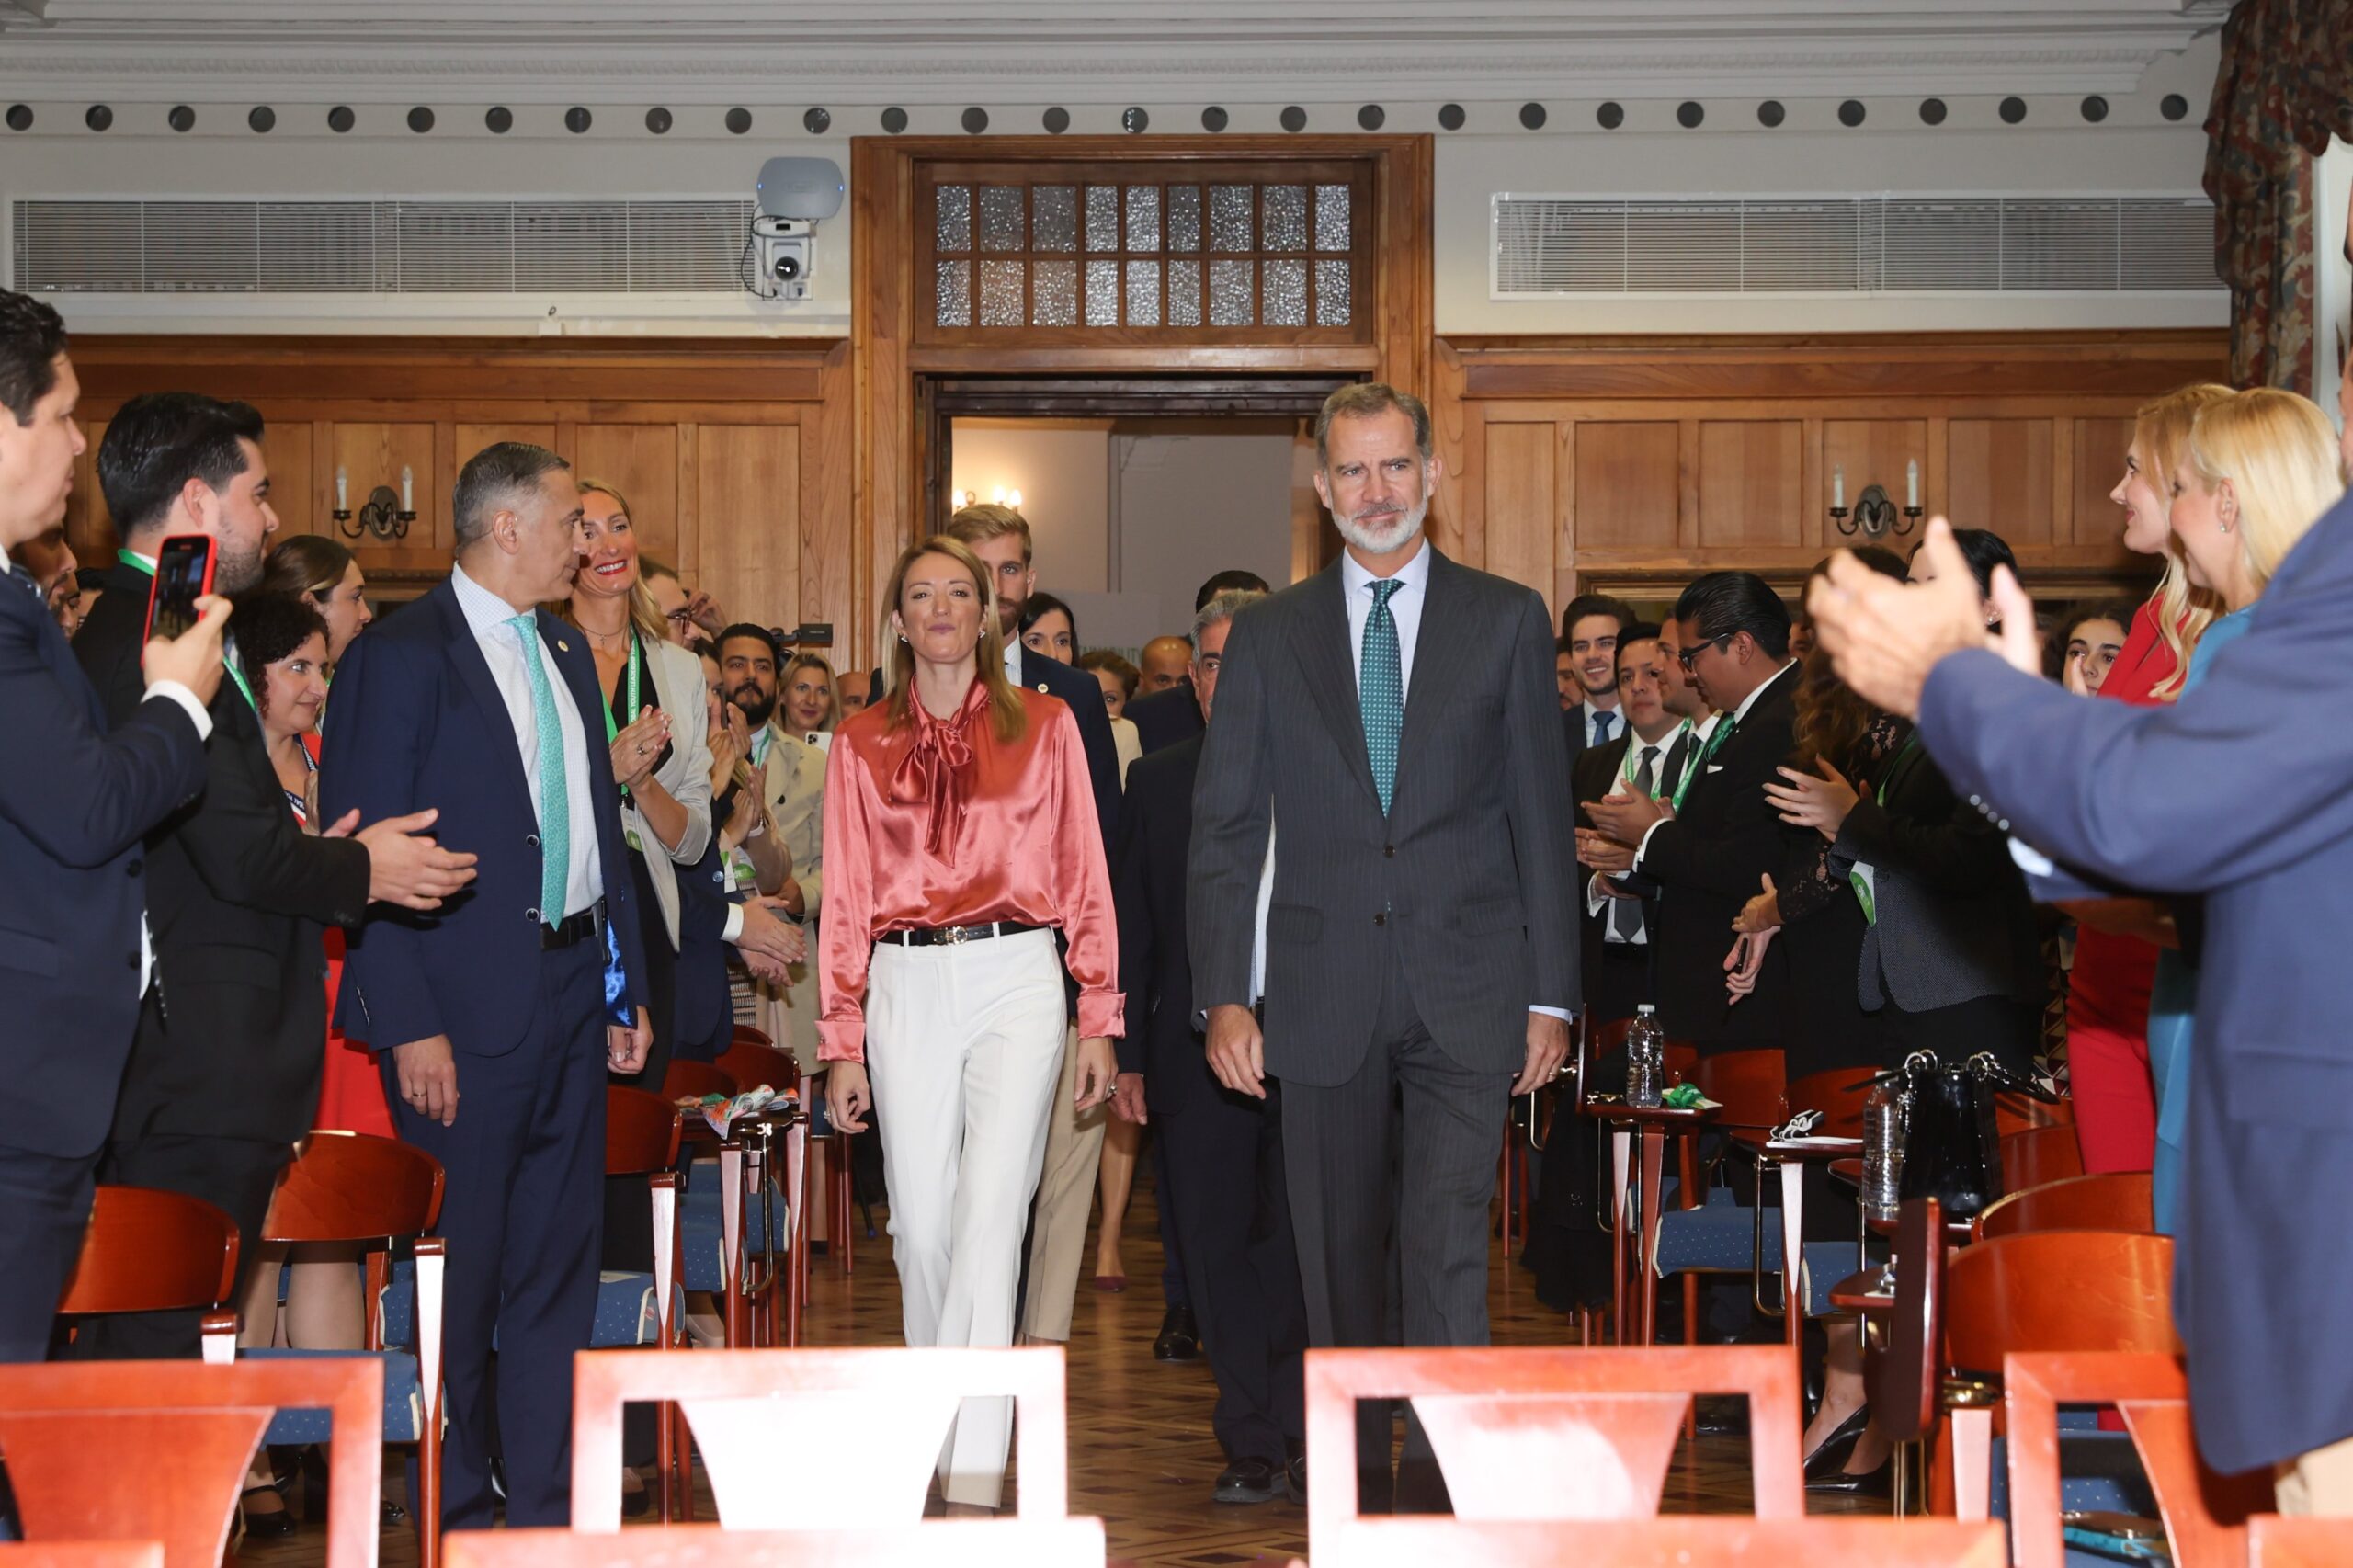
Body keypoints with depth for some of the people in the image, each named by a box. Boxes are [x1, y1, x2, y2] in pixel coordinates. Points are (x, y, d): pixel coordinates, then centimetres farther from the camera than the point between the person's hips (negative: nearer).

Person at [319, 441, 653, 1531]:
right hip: (468, 1008, -7)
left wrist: (626, 984, 14)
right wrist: (408, 1026, -18)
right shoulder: (400, 657, -10)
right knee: (460, 1268, 2)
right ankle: (451, 1513, 16)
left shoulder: (567, 653, 14)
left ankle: (546, 1504, 21)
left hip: (572, 992, 7)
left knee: (558, 1265, 12)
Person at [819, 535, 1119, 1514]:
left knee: (990, 1213, -13)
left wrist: (1099, 1019, 1)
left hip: (1017, 976, -2)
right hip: (906, 988, 2)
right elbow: (848, 899, 10)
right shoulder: (862, 744, 10)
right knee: (922, 1223, 4)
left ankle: (974, 1480, -14)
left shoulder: (1045, 726, 7)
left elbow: (1083, 877, 6)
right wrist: (843, 1043, 6)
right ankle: (944, 1427, 24)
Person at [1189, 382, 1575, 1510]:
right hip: (1324, 989, 2)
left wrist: (1551, 994, 1)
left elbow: (1542, 816, 6)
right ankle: (1355, 1475, 21)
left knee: (1447, 1239, -12)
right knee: (1339, 1252, 9)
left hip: (1465, 992, -2)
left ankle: (1439, 1486, -9)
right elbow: (1225, 826, 6)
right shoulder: (1270, 635, 8)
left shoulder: (1506, 621, 6)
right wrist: (1223, 994, -3)